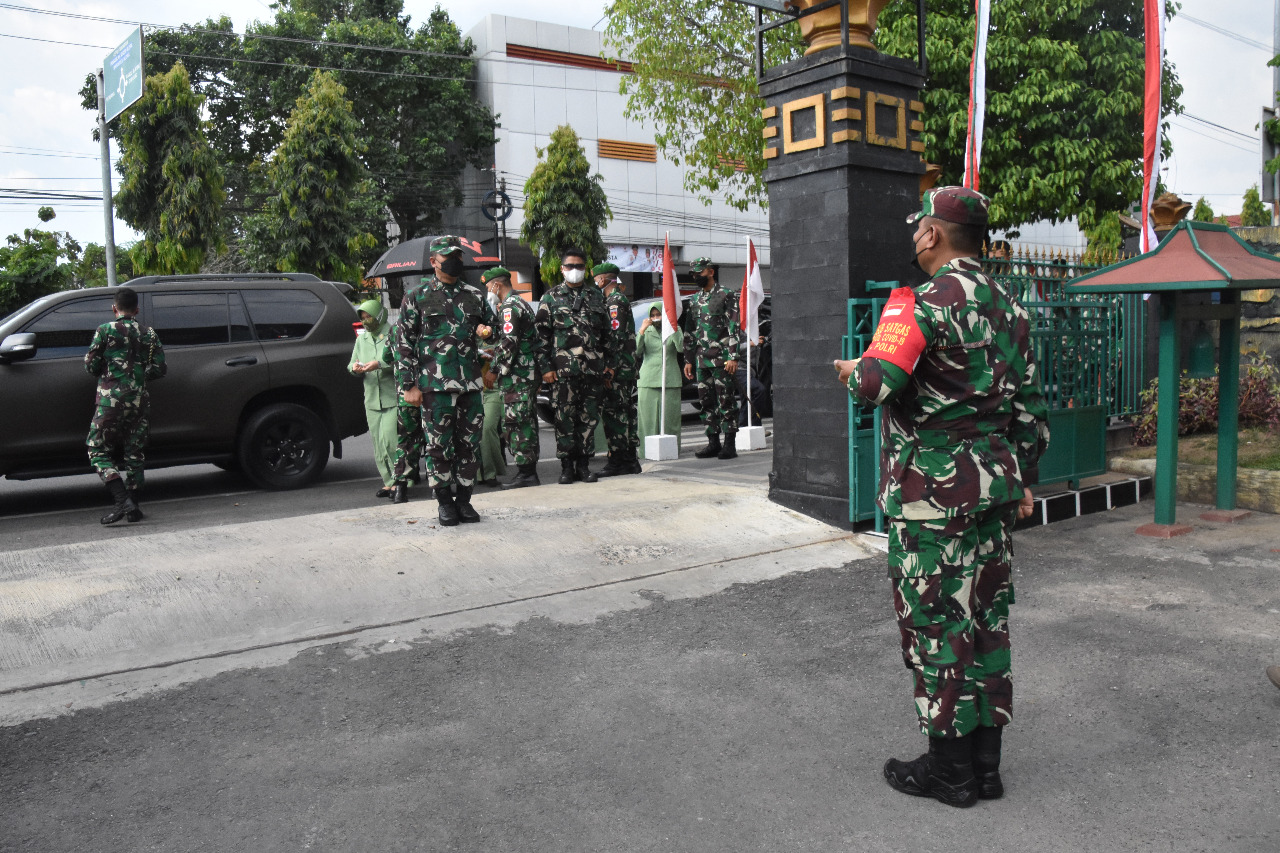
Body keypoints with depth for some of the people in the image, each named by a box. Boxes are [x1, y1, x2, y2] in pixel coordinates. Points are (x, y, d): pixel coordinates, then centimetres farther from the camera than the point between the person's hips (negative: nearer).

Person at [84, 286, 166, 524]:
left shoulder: (105, 330, 0)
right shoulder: (149, 333, 10)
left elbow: (91, 365, 0)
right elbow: (159, 368, 6)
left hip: (110, 400, -4)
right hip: (138, 401, 4)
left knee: (98, 451, 3)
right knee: (134, 454, 11)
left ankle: (121, 500, -13)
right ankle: (133, 507, 9)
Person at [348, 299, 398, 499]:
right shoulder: (361, 339, 19)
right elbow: (352, 364, 21)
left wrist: (379, 364, -21)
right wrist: (355, 368, -3)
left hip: (393, 398, -6)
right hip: (372, 399, 6)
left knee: (389, 440, -14)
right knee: (378, 444, 6)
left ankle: (397, 479, -4)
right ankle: (389, 482, 13)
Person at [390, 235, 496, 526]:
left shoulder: (475, 295, 13)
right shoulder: (417, 297, 3)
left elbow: (492, 324, 28)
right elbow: (404, 343, 1)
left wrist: (486, 329, 2)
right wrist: (409, 386, -6)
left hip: (471, 382, 4)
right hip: (435, 384, -3)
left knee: (469, 443, 6)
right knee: (438, 444, 0)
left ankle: (464, 499, 18)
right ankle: (445, 502, 12)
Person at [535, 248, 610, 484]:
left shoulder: (596, 296, 14)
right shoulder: (551, 297, 5)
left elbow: (605, 332, 18)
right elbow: (541, 334, 1)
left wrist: (607, 364, 12)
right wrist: (546, 367, -6)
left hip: (592, 369, 3)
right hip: (563, 369, -3)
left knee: (589, 418, 5)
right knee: (565, 418, -2)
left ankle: (584, 465, 13)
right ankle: (567, 466, 6)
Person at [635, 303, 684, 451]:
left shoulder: (675, 330, 13)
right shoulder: (646, 331, 16)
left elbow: (681, 348, -6)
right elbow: (636, 352, 0)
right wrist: (642, 331, -7)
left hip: (670, 379, -1)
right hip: (648, 380, 1)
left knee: (670, 414, -4)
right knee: (648, 415, -4)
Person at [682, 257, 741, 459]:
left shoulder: (727, 296, -2)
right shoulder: (694, 300, 16)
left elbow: (734, 328, -7)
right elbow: (689, 332, 20)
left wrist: (733, 357, -15)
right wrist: (689, 360, 15)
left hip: (722, 359, -6)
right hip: (701, 360, 7)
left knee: (726, 402, -4)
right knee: (706, 402, 8)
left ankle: (730, 444, 0)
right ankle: (713, 443, 15)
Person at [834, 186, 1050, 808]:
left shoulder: (926, 302, -14)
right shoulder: (1007, 307, 12)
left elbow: (877, 381, -27)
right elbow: (1029, 403, 16)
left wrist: (849, 371, -3)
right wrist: (1023, 478, 22)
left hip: (932, 494, -8)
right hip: (993, 488, 8)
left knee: (936, 623, 3)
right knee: (986, 618, 14)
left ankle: (949, 768, 15)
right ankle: (985, 761, 25)